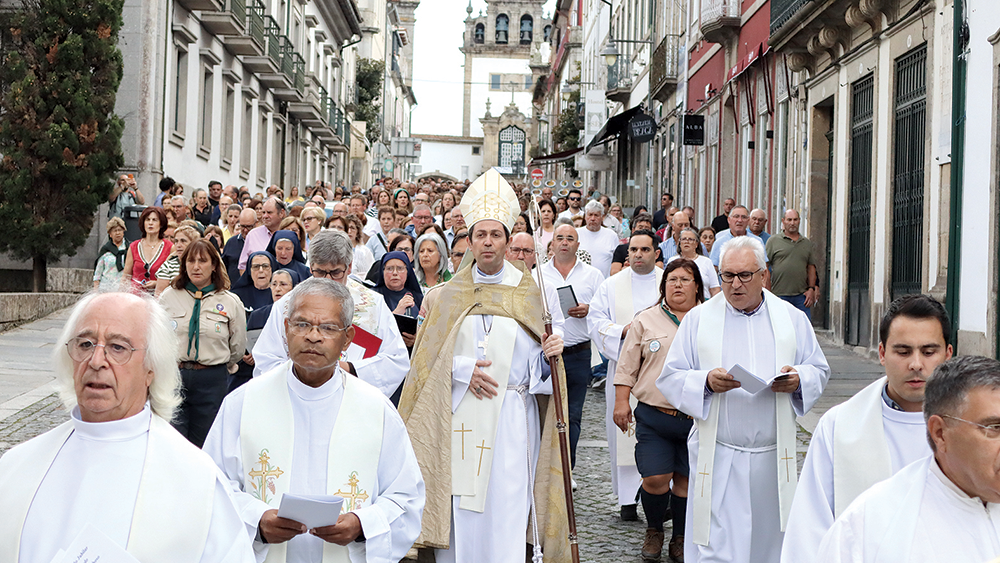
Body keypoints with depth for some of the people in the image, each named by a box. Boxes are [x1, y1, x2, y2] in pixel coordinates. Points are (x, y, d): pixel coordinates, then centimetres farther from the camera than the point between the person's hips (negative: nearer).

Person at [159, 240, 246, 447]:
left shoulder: (231, 302, 2)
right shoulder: (168, 297, 4)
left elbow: (238, 347, 13)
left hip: (212, 381, 0)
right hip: (172, 377, 0)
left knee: (202, 445, 8)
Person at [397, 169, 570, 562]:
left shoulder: (527, 292, 7)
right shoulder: (449, 295, 9)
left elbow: (534, 363, 8)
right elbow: (426, 357, 6)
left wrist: (548, 354, -13)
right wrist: (462, 369, -10)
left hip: (510, 416, -1)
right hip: (457, 418, 1)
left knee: (504, 509, -5)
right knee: (457, 509, 2)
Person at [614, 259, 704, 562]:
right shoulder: (646, 320, 6)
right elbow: (627, 366, 7)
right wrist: (621, 401, 0)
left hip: (697, 418, 1)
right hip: (654, 416, -1)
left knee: (687, 480, 7)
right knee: (655, 479, -5)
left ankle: (680, 538, 26)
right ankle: (654, 531, 22)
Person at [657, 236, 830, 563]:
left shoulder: (792, 319, 8)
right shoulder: (698, 319, 3)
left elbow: (819, 371, 11)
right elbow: (670, 378, 1)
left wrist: (798, 380, -11)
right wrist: (706, 382, -18)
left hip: (773, 457, 2)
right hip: (718, 458, -2)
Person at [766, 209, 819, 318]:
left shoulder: (808, 244, 15)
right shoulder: (773, 241, 5)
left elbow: (811, 267, 15)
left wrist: (811, 289, 3)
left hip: (801, 296, 2)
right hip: (779, 295, -2)